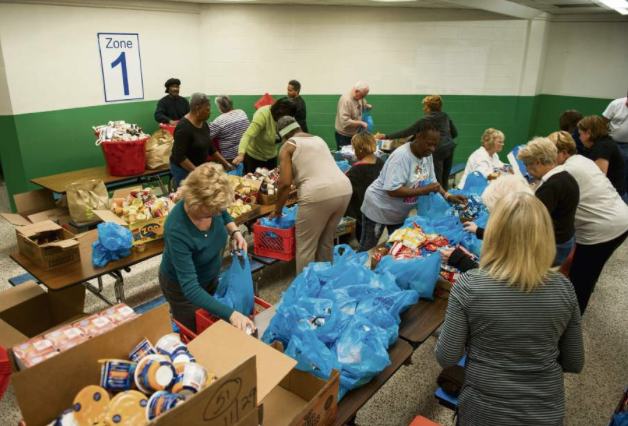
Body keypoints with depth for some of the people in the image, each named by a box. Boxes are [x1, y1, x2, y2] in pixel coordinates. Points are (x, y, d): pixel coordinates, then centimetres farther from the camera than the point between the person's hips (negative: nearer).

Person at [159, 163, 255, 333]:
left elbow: (224, 215, 4)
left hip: (211, 276, 6)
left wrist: (235, 232, -16)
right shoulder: (177, 231, -40)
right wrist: (230, 314, -46)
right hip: (181, 286, -6)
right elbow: (190, 288, -40)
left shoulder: (211, 206, -24)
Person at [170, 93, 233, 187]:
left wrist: (225, 163, 11)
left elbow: (210, 147, 13)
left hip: (199, 166, 8)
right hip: (183, 169, -8)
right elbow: (179, 156, -26)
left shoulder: (203, 123, 2)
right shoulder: (184, 127, -23)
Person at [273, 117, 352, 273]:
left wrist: (277, 209, 10)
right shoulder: (318, 139, 27)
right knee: (326, 240, 23)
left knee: (306, 245, 8)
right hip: (344, 189, 7)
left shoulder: (287, 147, 7)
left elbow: (285, 183, -3)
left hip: (318, 194, -7)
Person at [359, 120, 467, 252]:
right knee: (367, 250, 10)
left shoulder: (427, 154, -6)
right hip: (379, 210, -7)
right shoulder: (401, 156, -30)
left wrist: (448, 196, -12)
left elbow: (431, 181, 4)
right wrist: (423, 190, -34)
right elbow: (392, 190, -36)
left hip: (400, 213, 8)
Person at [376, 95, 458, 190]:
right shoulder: (445, 116, 14)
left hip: (437, 150, -7)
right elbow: (455, 133, 19)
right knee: (445, 180, 14)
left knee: (437, 181, -4)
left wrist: (386, 136, -2)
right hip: (449, 148, 7)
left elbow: (406, 132, -4)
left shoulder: (425, 120, -3)